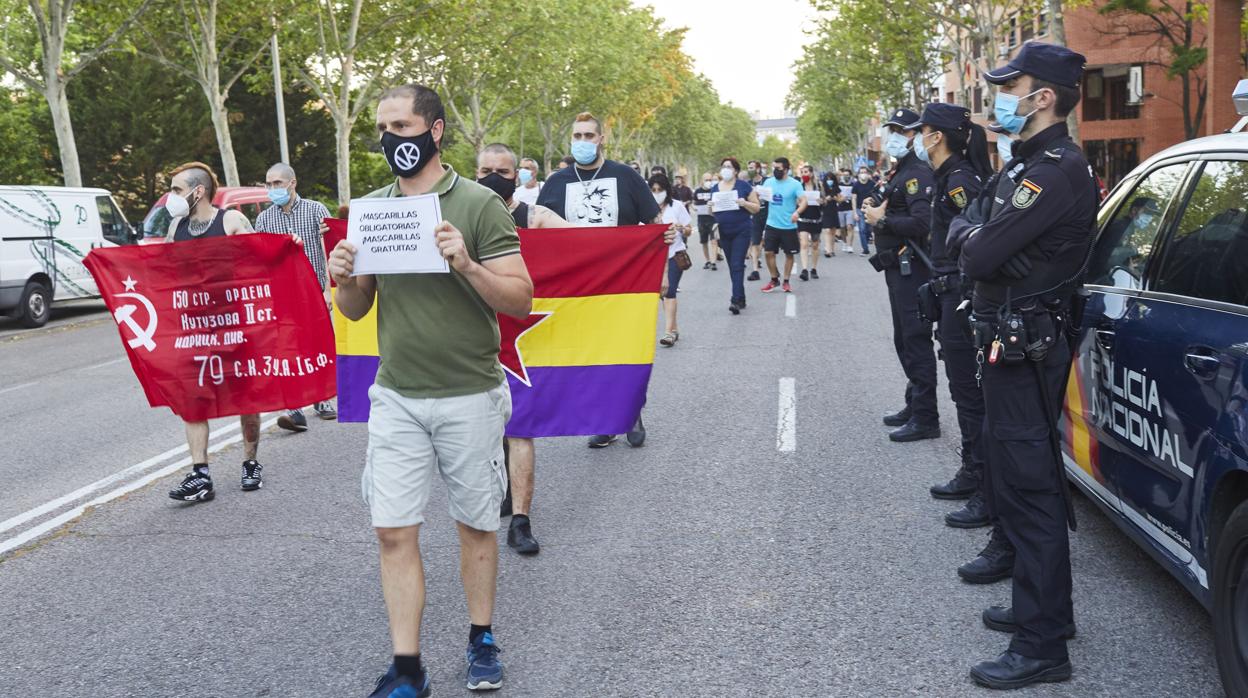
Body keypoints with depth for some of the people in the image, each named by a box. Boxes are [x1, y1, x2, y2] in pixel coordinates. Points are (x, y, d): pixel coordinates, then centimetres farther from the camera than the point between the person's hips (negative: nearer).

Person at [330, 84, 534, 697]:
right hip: (395, 396, 3)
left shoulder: (479, 204, -7)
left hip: (469, 396, -3)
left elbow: (521, 300, -10)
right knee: (394, 530, 1)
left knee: (475, 524, 11)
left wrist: (468, 265, -26)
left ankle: (481, 640, 29)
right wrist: (345, 280, -11)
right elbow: (356, 310, 11)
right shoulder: (370, 209, 6)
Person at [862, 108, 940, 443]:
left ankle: (925, 418, -2)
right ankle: (915, 406, 29)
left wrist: (882, 220, -17)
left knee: (916, 341, -7)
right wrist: (877, 211, 5)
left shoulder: (918, 173, -14)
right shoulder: (900, 172, 18)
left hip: (912, 268, -11)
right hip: (898, 268, 11)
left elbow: (921, 223, -25)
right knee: (904, 340, 18)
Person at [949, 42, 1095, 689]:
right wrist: (978, 231, -4)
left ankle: (1041, 646, 1)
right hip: (1015, 342, 11)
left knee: (1029, 489, -6)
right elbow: (979, 248, 15)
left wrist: (971, 229, -6)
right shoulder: (1029, 164, 15)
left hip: (1026, 350, -11)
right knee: (1028, 480, 19)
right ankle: (1045, 607, 34)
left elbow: (981, 253, -24)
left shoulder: (1057, 170, -19)